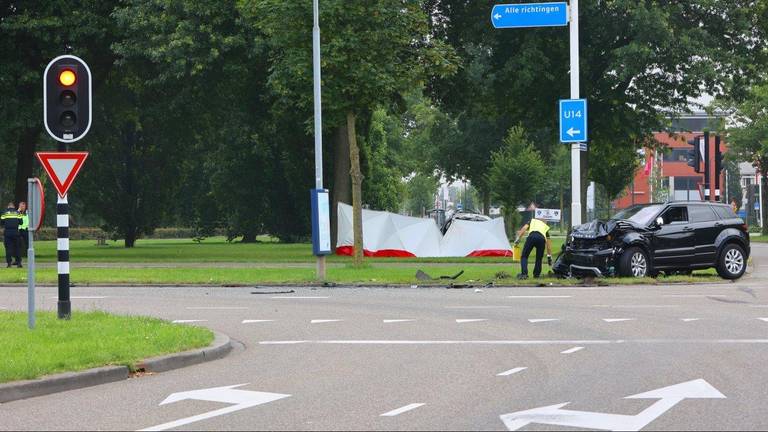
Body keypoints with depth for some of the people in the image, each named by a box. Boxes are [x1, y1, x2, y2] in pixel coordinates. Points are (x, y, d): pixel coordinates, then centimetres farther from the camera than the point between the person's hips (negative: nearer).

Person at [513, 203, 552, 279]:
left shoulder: (532, 221, 36)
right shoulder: (545, 227, 39)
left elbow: (524, 229, 13)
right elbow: (548, 244, 35)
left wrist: (517, 239, 6)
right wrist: (549, 256, 38)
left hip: (532, 236, -2)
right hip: (542, 239, 2)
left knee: (524, 256, 6)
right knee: (539, 258, 23)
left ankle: (524, 273, -10)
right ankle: (537, 274, 22)